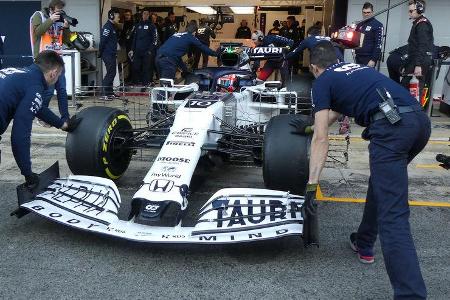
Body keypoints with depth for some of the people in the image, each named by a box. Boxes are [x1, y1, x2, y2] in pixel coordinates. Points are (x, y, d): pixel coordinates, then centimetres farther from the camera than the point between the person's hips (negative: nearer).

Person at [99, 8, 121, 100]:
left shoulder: (112, 27, 17)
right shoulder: (107, 27, -14)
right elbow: (102, 41, -19)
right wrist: (100, 53, -16)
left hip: (112, 54, 10)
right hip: (108, 54, -10)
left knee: (112, 73, 12)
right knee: (110, 73, -9)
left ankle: (109, 92, 19)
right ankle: (104, 94, -7)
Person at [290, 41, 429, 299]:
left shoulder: (322, 82, 14)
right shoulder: (358, 69, 35)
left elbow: (321, 138, 4)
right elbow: (334, 112, 50)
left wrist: (312, 184, 5)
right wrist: (309, 127, 63)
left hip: (391, 126, -8)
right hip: (420, 119, 8)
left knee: (392, 215, -10)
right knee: (381, 183, 29)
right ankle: (364, 244, 41)